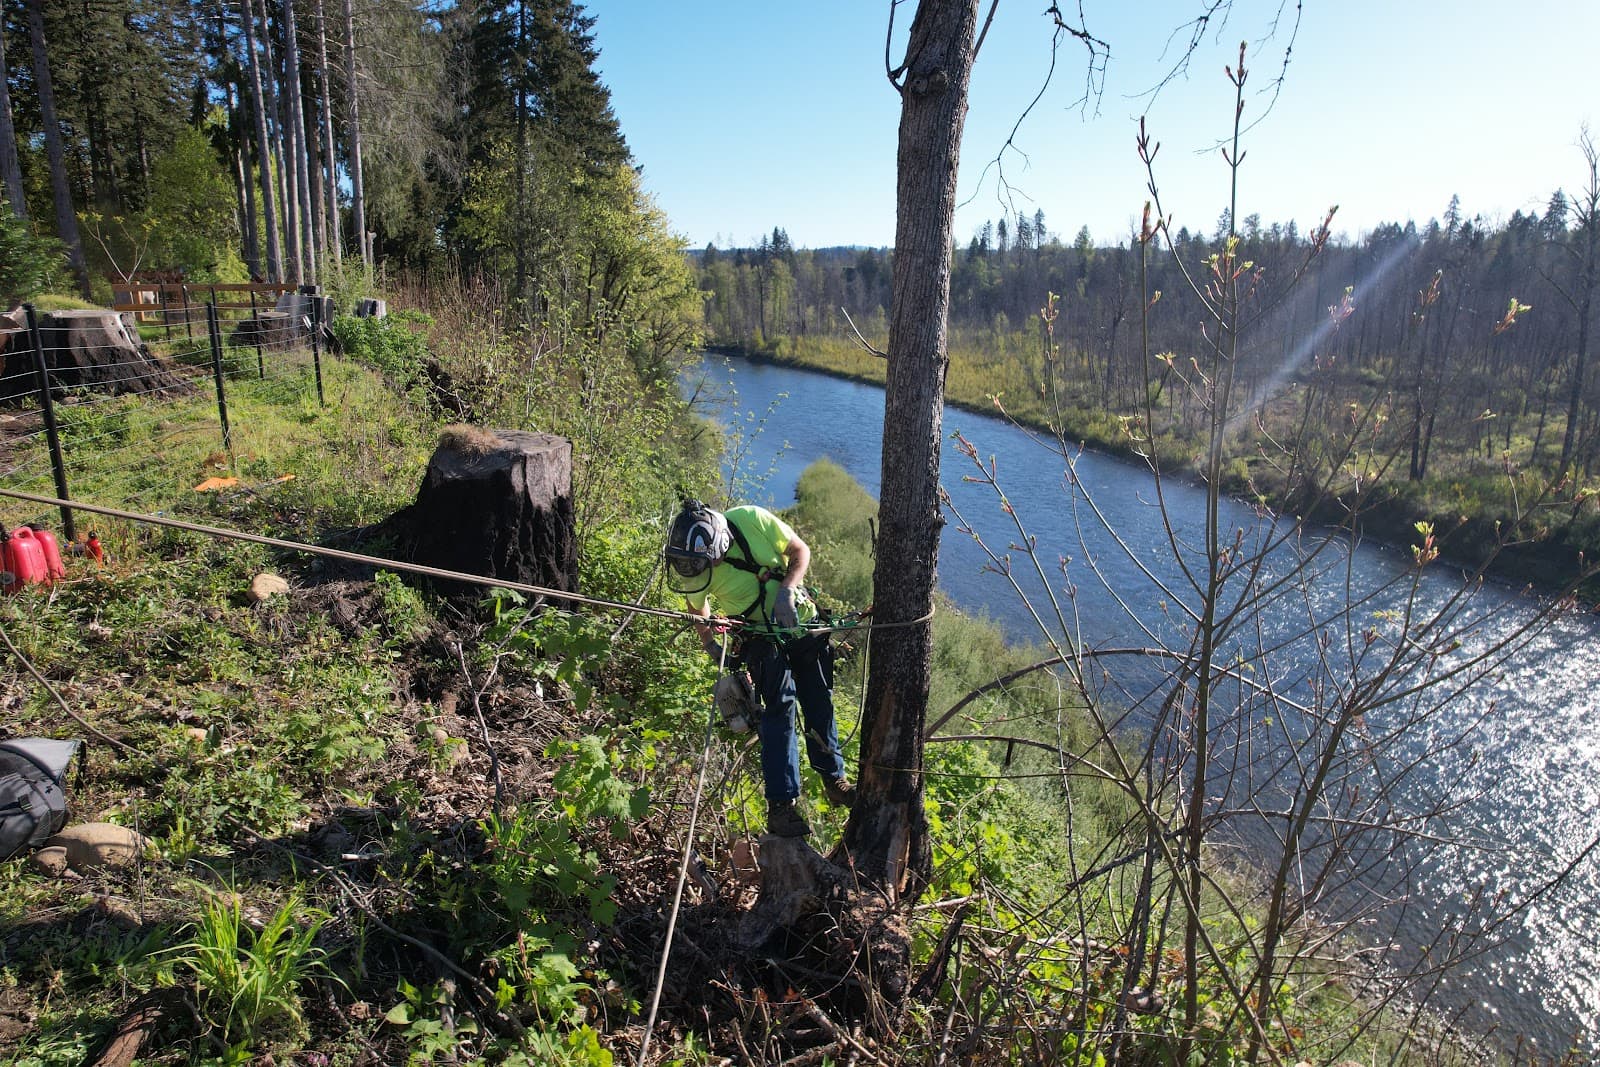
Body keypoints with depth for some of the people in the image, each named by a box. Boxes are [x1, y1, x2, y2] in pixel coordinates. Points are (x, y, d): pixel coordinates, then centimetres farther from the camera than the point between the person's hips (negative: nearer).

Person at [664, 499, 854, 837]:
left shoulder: (751, 519, -24)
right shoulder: (690, 567, -20)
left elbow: (801, 551, -10)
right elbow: (700, 615, -3)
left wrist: (787, 591, -24)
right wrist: (714, 651, -16)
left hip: (802, 622, 2)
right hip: (761, 639, -1)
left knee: (820, 703, 8)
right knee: (780, 708, -13)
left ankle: (834, 778, 27)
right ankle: (780, 805, -6)